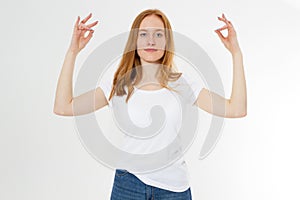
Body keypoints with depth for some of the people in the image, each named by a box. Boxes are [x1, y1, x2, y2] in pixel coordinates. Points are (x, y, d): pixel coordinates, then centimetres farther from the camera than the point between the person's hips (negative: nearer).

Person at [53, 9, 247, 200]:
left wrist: (236, 53, -11)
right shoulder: (119, 86, -2)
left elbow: (236, 110, -9)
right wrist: (73, 51, -10)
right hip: (128, 184, 0)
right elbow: (63, 107, -8)